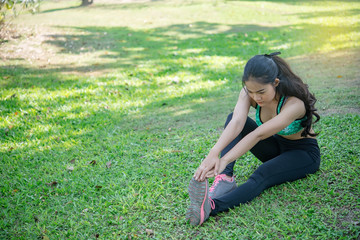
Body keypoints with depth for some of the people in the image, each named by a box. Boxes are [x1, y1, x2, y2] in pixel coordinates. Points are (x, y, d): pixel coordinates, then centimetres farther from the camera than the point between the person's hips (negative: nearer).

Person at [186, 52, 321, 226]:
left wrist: (224, 161, -50)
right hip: (276, 146, 6)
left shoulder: (294, 103, -33)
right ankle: (225, 179, -35)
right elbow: (237, 122, -35)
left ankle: (211, 206, -59)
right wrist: (214, 153, -53)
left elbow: (258, 135, -42)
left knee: (261, 176, -37)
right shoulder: (249, 92, -19)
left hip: (304, 153, -6)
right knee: (232, 118, -19)